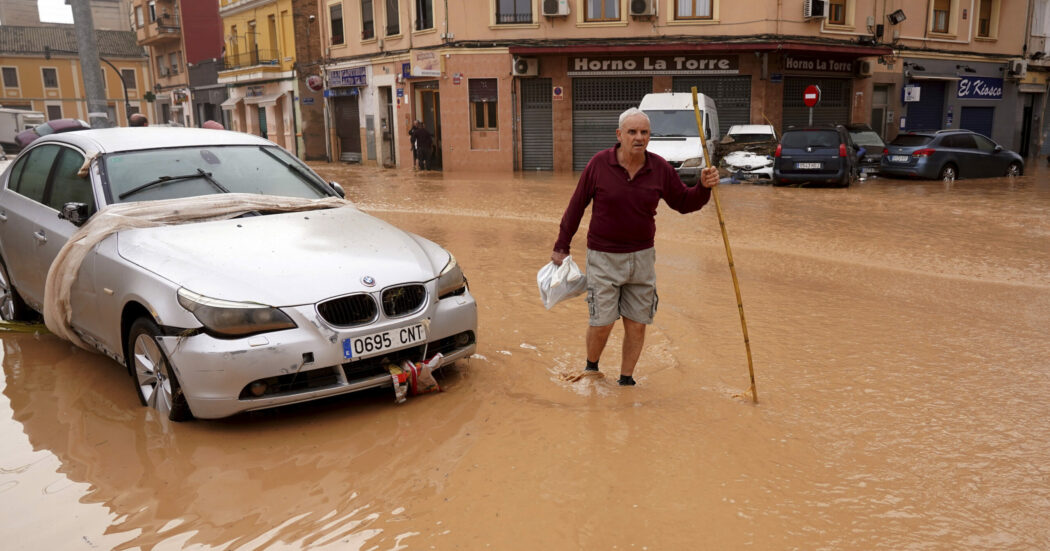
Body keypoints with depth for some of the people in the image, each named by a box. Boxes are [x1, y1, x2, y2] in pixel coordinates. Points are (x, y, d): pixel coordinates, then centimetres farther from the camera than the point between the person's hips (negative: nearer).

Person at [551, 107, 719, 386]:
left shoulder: (660, 169, -3)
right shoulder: (599, 164, -10)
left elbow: (684, 203, 8)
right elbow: (576, 206, -2)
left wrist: (704, 186, -12)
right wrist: (561, 246, 1)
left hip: (642, 257, 3)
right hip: (603, 258, -3)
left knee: (637, 325, 6)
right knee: (602, 323, -2)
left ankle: (626, 380, 26)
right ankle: (591, 369, 28)